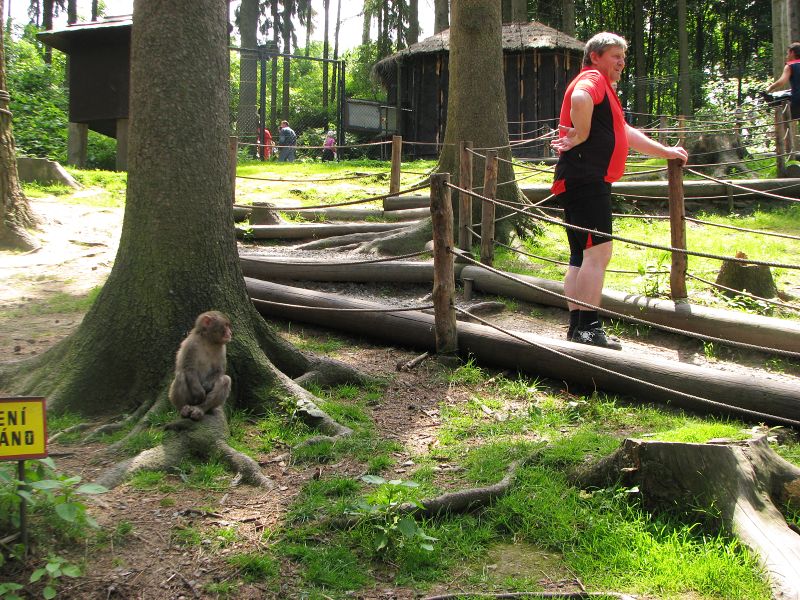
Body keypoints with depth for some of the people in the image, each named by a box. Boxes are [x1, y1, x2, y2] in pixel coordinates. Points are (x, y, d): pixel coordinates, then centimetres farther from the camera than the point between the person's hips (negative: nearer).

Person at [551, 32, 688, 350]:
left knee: (582, 256, 10)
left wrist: (666, 152, 40)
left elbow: (625, 133, 37)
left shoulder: (604, 87, 30)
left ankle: (576, 328, 13)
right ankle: (588, 327, -17)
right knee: (598, 251, -15)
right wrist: (581, 136, -19)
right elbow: (580, 99, -31)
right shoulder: (593, 78, -4)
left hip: (587, 180, 11)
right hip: (586, 177, -11)